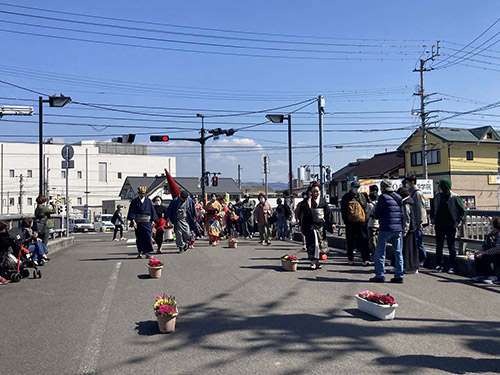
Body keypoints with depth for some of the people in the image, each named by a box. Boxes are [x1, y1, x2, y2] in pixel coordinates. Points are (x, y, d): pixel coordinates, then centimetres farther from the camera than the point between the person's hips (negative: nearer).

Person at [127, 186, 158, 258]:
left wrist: (152, 221, 4)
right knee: (139, 238, 5)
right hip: (138, 222, 0)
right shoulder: (134, 201, 3)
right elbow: (132, 212, -2)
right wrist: (133, 221, -14)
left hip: (147, 222, 0)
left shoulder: (148, 201, 7)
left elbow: (152, 211, 10)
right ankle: (140, 252, 14)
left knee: (148, 237, -6)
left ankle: (147, 252, -5)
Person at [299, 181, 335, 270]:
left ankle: (317, 261, 12)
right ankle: (313, 262, -11)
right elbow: (306, 209, -20)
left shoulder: (323, 201, 11)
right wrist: (309, 198, -16)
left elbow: (328, 213, 14)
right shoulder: (307, 200, 0)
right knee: (313, 243, -12)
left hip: (321, 225, 4)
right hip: (311, 225, -4)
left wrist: (332, 223, 10)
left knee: (319, 243, 4)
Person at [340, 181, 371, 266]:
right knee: (350, 242, 7)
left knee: (363, 241, -4)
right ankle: (350, 259, 18)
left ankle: (365, 259, -3)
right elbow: (343, 210, 3)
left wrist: (365, 219, 4)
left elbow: (365, 208, 15)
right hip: (350, 223, -1)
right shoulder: (346, 197, 5)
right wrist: (345, 220, -6)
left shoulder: (362, 196, 13)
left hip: (361, 222, 1)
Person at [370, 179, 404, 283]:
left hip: (386, 229, -6)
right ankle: (399, 276, 10)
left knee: (380, 253, 2)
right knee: (398, 253, 10)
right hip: (398, 229, 6)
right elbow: (403, 213, 15)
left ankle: (380, 275, 1)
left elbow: (377, 214, -7)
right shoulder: (398, 197, 12)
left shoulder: (383, 197, -7)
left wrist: (373, 215, 13)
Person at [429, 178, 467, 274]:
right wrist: (432, 217, 12)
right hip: (439, 225, 5)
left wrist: (458, 221, -10)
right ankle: (440, 265, 19)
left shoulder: (454, 197, -10)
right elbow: (432, 207, 20)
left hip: (450, 226, -5)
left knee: (451, 246, 3)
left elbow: (463, 210, -5)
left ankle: (452, 267, 10)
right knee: (439, 246, 9)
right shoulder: (437, 196, 4)